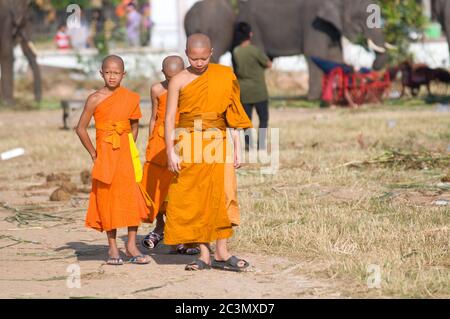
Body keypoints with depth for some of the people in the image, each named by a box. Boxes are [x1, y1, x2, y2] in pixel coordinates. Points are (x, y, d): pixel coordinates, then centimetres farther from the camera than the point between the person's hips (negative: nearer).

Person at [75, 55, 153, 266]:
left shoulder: (131, 98, 2)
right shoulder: (95, 99, -6)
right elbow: (81, 128, -1)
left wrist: (128, 149, 7)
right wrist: (93, 153, -1)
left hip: (127, 153, 2)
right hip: (105, 154, -2)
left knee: (133, 197, -4)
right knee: (108, 198, 1)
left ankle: (132, 246, 5)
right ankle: (113, 248, 8)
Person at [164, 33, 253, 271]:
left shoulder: (224, 77, 6)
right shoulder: (179, 81, 1)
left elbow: (232, 115, 9)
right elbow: (169, 118, -1)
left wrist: (237, 147, 5)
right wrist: (170, 152, -9)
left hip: (217, 143, 1)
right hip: (188, 144, -1)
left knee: (219, 196, -1)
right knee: (193, 199, 0)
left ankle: (221, 253, 3)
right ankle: (204, 254, 5)